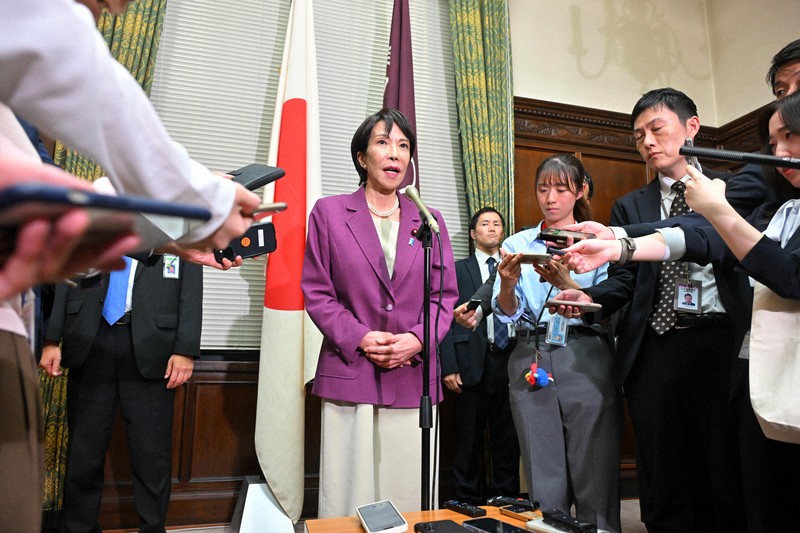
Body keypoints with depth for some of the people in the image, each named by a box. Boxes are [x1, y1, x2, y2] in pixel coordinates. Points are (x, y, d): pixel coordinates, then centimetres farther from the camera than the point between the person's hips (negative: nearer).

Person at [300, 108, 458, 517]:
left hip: (413, 379, 2)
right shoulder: (329, 213, 6)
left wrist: (419, 338, -8)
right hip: (349, 375, -2)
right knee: (347, 499, 5)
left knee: (406, 498, 7)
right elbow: (316, 291, 2)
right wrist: (358, 338, -11)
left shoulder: (430, 221, 12)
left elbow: (445, 295, 10)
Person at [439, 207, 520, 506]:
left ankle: (506, 500, 23)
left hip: (510, 361, 2)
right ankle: (468, 501, 20)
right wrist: (449, 367, -8)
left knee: (508, 439, 8)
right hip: (473, 364, -2)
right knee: (470, 440, 6)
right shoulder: (458, 269, 7)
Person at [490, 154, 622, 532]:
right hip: (530, 362, 2)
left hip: (586, 361, -1)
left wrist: (566, 284, -23)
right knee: (543, 483, 9)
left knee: (594, 479, 3)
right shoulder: (517, 244, 11)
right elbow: (507, 313, 2)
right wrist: (507, 284, -19)